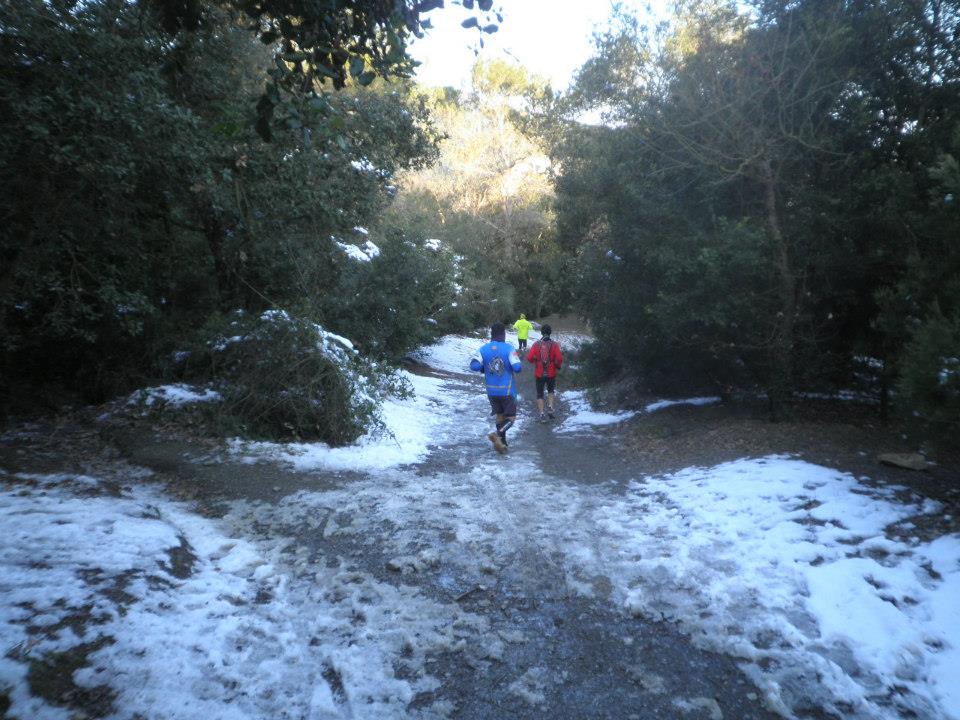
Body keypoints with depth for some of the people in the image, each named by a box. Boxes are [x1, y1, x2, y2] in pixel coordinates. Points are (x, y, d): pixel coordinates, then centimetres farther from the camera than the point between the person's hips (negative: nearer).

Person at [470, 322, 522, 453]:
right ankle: (497, 434, -20)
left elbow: (474, 366, -14)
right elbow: (517, 367, -20)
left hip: (491, 391, 4)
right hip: (507, 391, -4)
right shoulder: (508, 348, -13)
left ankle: (502, 443, 19)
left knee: (500, 415, 20)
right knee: (511, 418, 5)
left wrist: (484, 369, 6)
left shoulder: (484, 349, -3)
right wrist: (517, 365, 3)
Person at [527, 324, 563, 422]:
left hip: (539, 373, 0)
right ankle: (550, 407, 9)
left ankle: (542, 415, 6)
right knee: (551, 390, 26)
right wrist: (558, 365, 5)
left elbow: (529, 358, -10)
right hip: (551, 373, 1)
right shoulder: (554, 344, -10)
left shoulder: (536, 344, -8)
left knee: (540, 394, 11)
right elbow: (559, 359, -15)